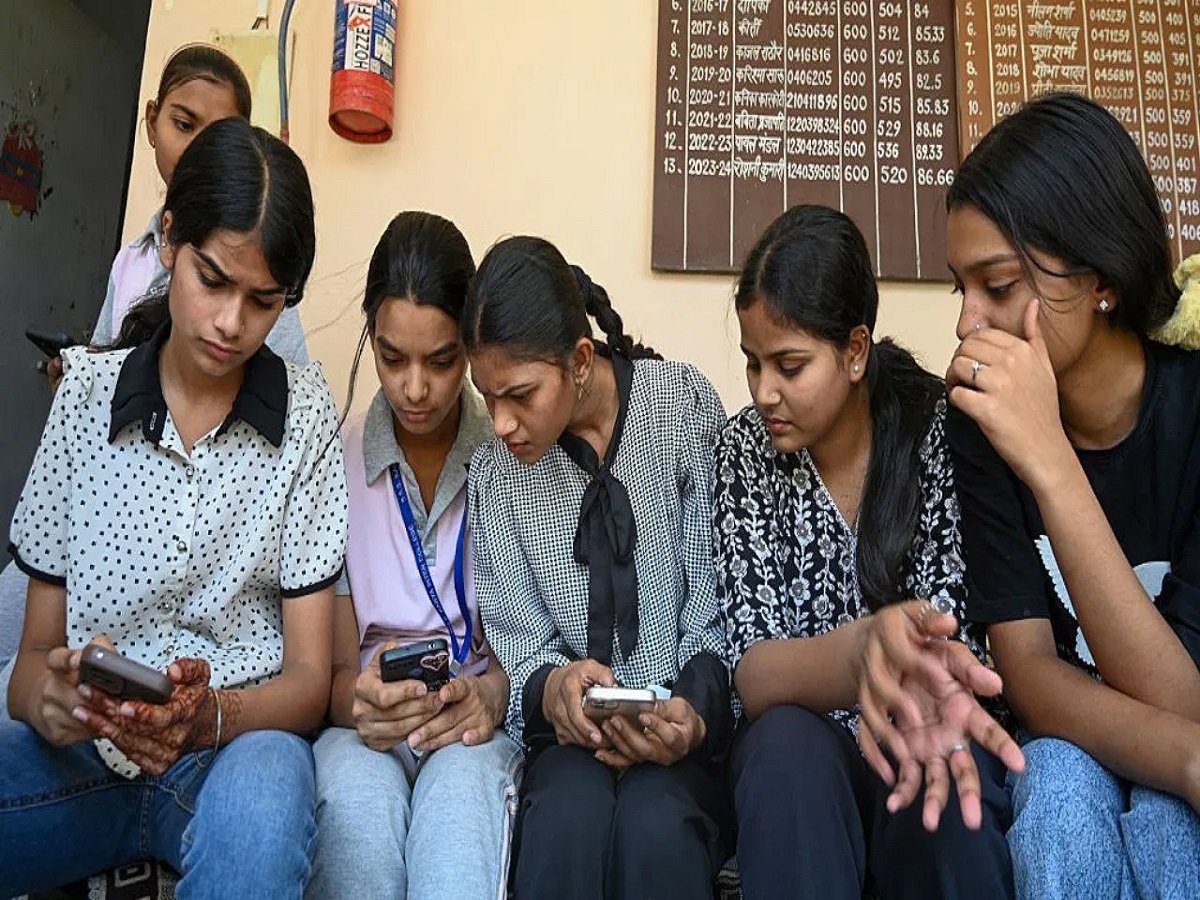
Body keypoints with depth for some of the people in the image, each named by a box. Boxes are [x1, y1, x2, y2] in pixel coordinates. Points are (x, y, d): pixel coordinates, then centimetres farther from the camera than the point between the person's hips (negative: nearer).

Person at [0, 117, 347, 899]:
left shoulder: (306, 412, -4)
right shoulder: (88, 392, 2)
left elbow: (308, 677, -4)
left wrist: (213, 715, -24)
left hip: (238, 745, -2)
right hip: (83, 749, 3)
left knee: (262, 799, -36)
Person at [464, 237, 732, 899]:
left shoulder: (686, 404, -6)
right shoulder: (494, 470, 2)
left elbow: (720, 603, -5)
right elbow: (517, 640, 3)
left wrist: (694, 709, -21)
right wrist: (551, 685, -20)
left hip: (686, 723, -1)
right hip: (570, 731, 2)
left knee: (654, 820, -32)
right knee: (568, 812, -31)